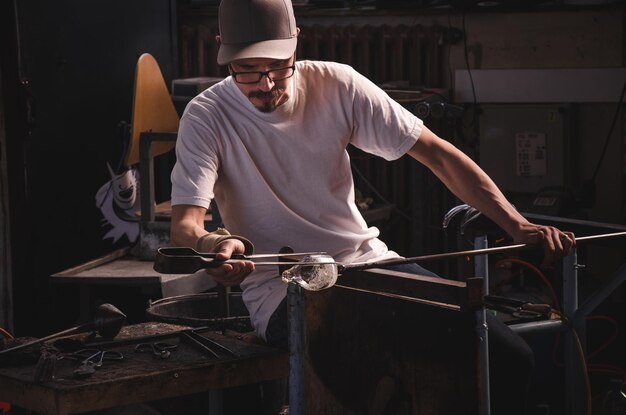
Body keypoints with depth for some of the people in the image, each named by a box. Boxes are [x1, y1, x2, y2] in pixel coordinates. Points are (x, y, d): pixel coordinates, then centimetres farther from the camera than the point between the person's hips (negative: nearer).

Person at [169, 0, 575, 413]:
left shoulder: (336, 85, -2)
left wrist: (517, 225, -14)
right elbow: (185, 224, -18)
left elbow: (436, 153, -3)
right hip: (280, 288, -3)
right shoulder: (207, 118, -9)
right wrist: (209, 243, -45)